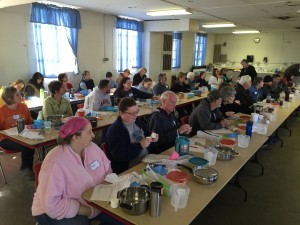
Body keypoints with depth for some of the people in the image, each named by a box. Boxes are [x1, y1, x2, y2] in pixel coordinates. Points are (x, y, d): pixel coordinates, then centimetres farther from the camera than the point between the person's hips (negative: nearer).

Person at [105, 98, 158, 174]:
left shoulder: (138, 121, 6)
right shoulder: (114, 131, -16)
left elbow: (147, 134, 22)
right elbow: (119, 155, -23)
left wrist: (152, 138, -1)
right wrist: (140, 145, -24)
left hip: (147, 159, 8)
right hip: (127, 169, -8)